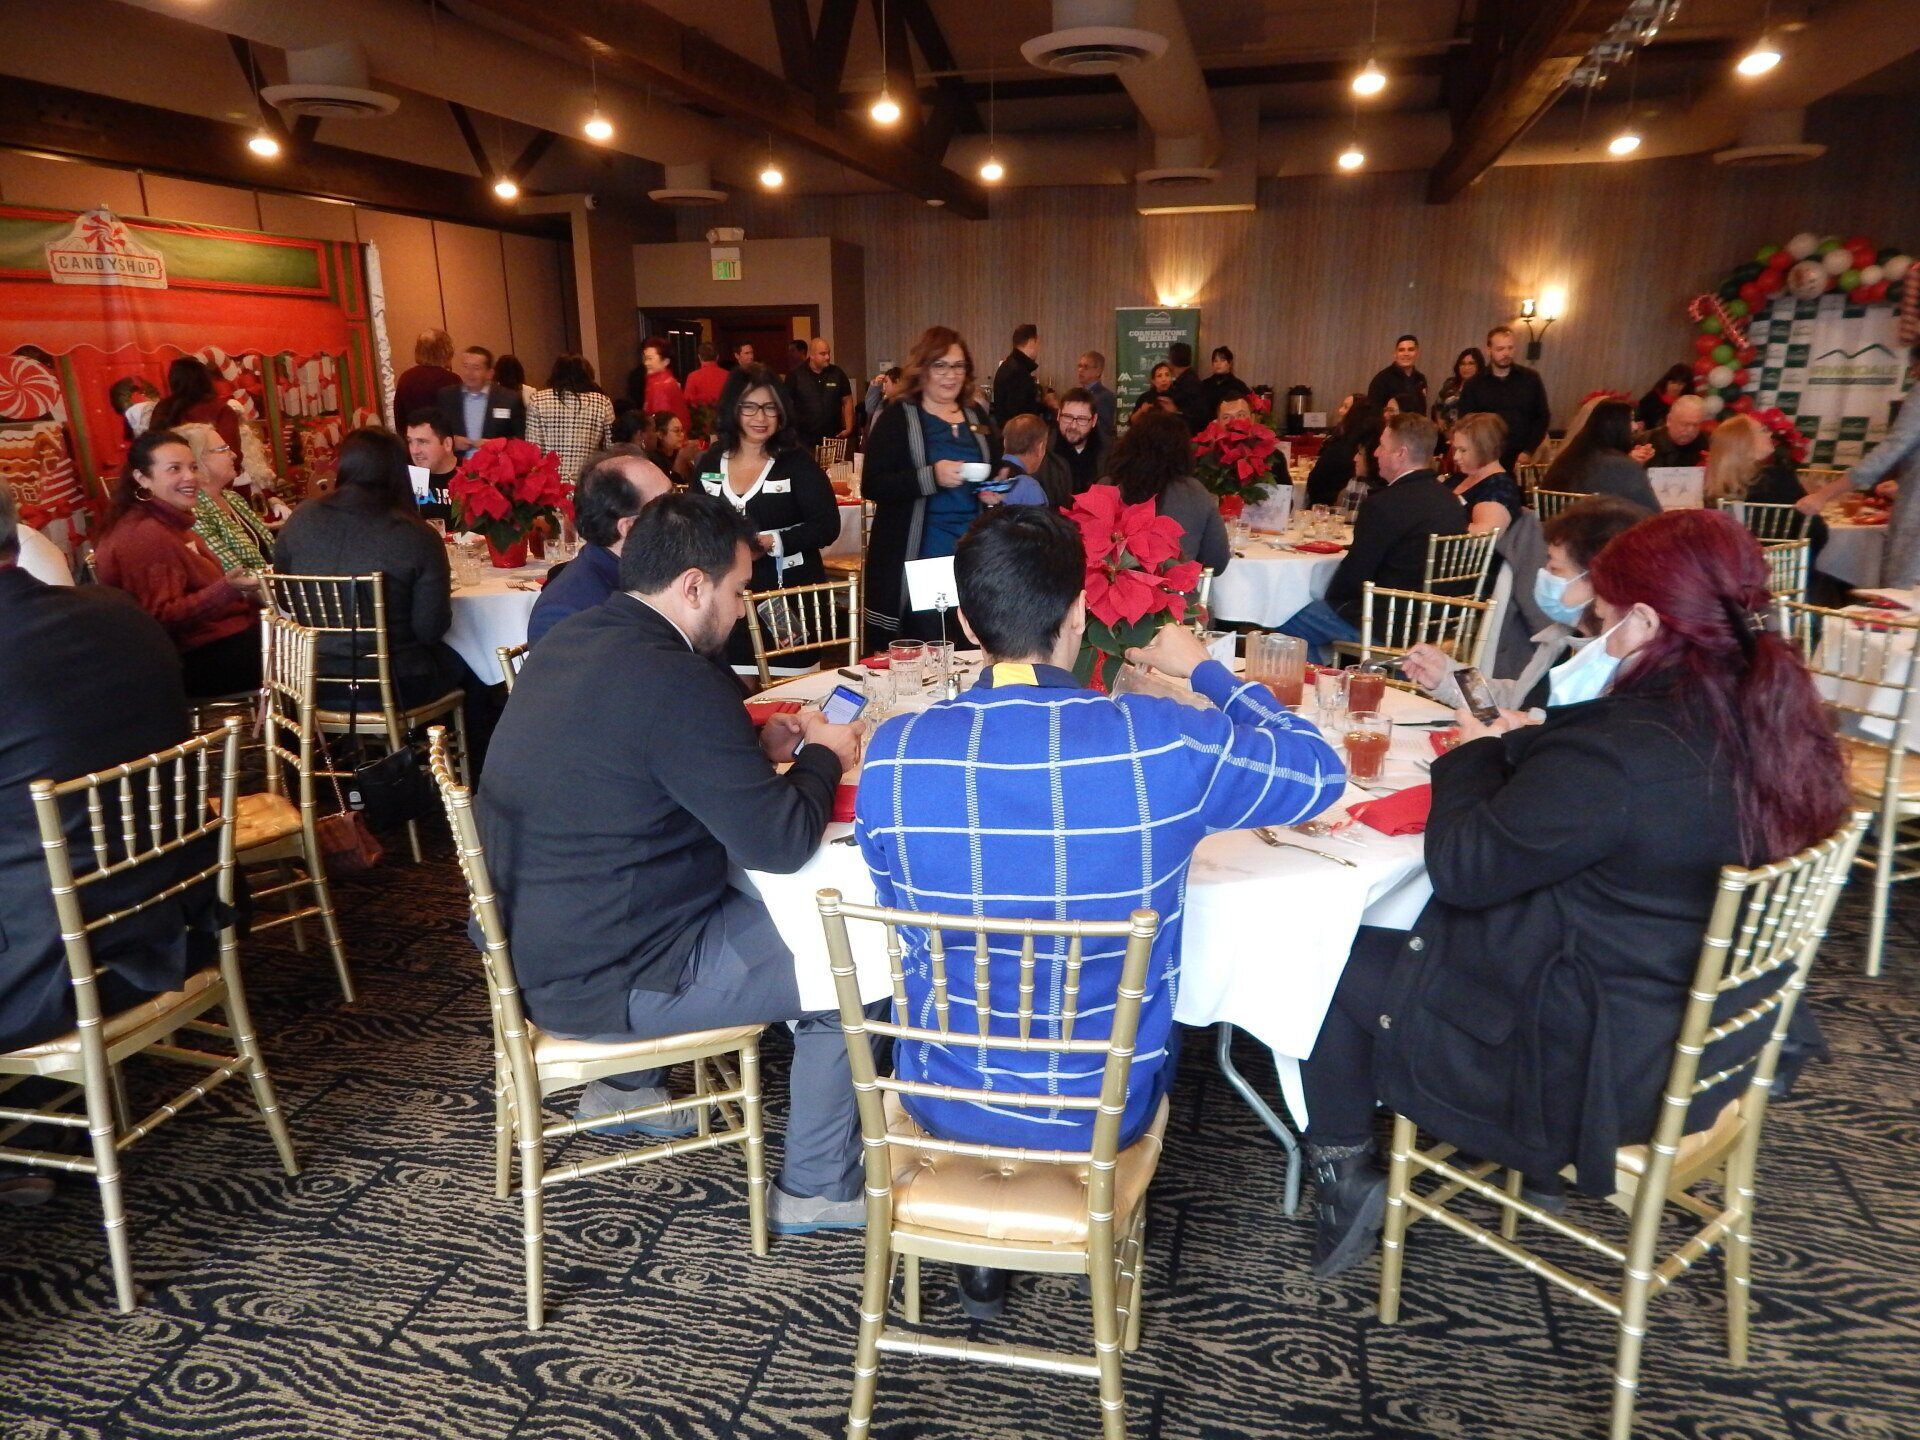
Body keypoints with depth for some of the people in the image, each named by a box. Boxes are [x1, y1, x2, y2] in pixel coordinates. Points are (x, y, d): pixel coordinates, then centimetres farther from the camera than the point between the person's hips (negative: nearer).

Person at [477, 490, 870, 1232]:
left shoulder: (570, 641, 2)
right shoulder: (673, 680, -26)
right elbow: (781, 842, -21)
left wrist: (756, 747, 7)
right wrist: (824, 757, -4)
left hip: (540, 941, 9)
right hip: (602, 980, -9)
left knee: (742, 897, 29)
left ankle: (625, 1086, 38)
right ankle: (817, 1190, 18)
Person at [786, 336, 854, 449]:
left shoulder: (837, 374, 6)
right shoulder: (796, 375, 0)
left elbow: (847, 401, 10)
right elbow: (787, 403, 3)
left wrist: (849, 428, 2)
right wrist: (790, 432, -2)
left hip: (834, 438, 2)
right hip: (804, 439, -2)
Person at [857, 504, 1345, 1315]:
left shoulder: (891, 754, -20)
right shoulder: (1163, 743, -23)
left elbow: (896, 906, -1)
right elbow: (1321, 771, -3)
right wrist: (1205, 670, 8)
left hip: (942, 1100, 1)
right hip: (1107, 1110, 0)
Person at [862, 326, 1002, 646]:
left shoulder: (978, 415, 14)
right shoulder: (897, 418, -1)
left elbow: (997, 471, 28)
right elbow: (871, 486, -10)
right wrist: (931, 476, -23)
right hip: (920, 554, -5)